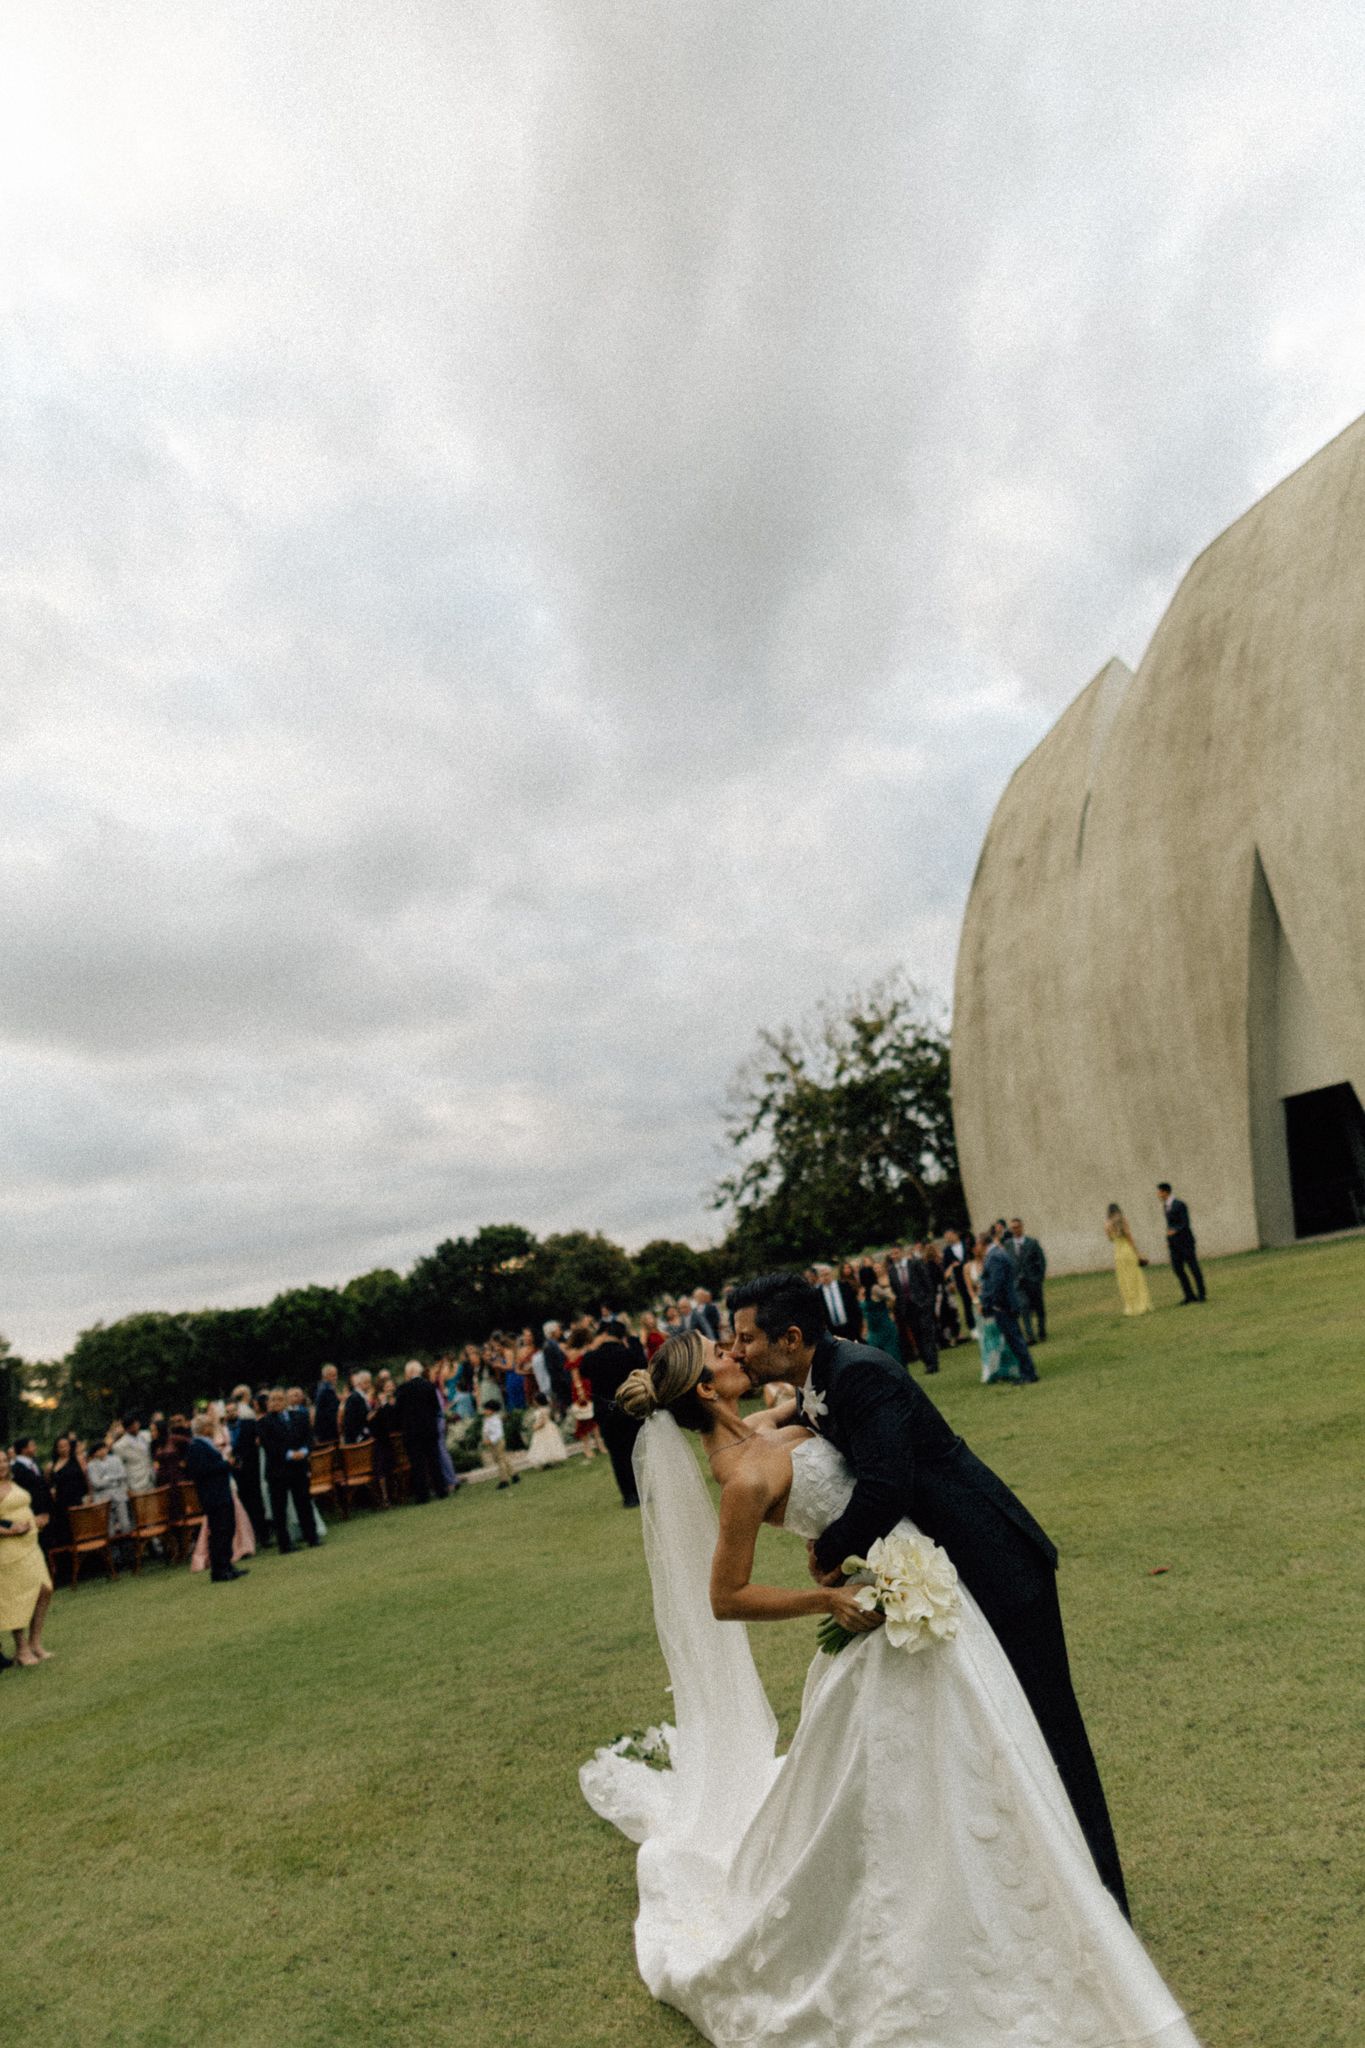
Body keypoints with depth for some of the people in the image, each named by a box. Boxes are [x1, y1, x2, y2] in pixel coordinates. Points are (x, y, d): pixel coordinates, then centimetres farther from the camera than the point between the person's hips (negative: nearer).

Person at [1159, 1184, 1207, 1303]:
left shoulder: (1179, 1204, -16)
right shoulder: (1166, 1205, 10)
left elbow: (1186, 1223, -19)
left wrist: (1175, 1231, -36)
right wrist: (1168, 1240, 14)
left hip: (1185, 1241, -7)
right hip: (1174, 1243, 7)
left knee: (1193, 1267, 1)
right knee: (1177, 1269, 2)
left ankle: (1201, 1294, 13)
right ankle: (1189, 1295, 9)